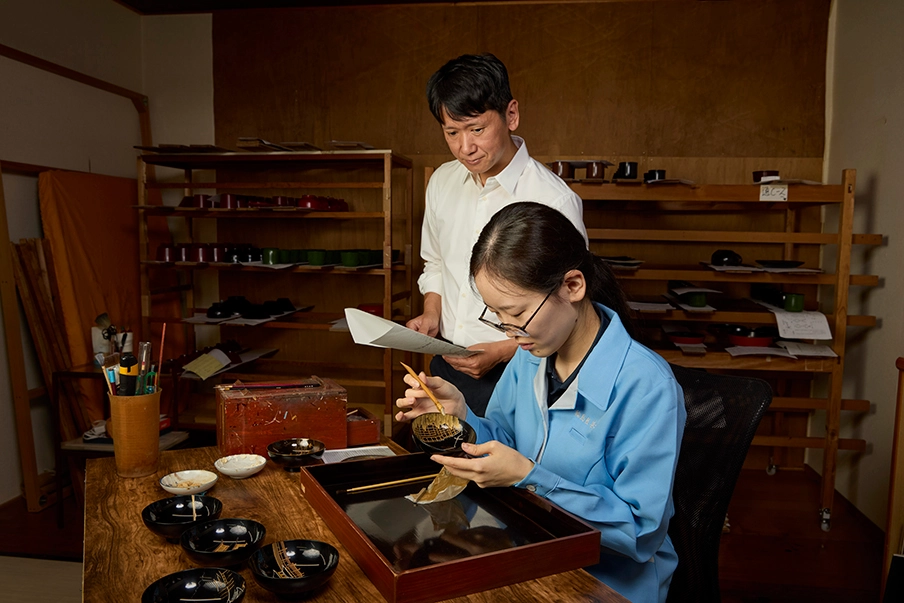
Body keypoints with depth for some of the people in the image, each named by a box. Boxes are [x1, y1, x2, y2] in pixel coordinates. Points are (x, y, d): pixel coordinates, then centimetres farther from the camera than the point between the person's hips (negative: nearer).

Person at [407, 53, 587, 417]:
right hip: (446, 367, 5)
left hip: (510, 377, -5)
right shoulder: (442, 182, 4)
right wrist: (432, 312, 2)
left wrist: (501, 351, -20)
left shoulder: (554, 201, -17)